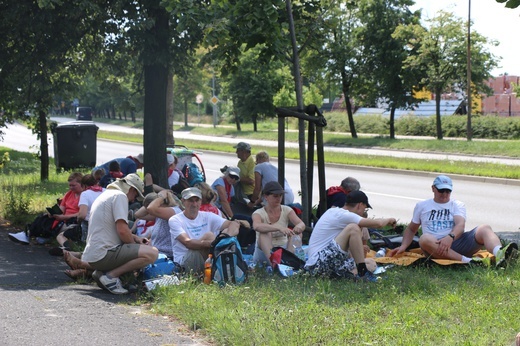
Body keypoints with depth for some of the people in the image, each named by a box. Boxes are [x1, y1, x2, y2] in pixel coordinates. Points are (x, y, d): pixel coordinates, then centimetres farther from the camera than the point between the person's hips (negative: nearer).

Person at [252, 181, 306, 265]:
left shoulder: (287, 210, 2)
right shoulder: (259, 213, -8)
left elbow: (302, 224, -15)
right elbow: (256, 226, -33)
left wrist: (299, 227, -42)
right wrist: (279, 228, -48)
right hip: (264, 252, -3)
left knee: (297, 233, -20)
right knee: (264, 233, -30)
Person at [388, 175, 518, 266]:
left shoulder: (457, 205, 16)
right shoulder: (422, 206, 21)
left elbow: (460, 225, -4)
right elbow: (411, 229, 28)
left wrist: (450, 237, -26)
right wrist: (403, 246, 7)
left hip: (456, 242, 1)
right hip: (436, 247, 0)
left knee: (485, 229, -24)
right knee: (425, 239, -37)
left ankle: (499, 254, -59)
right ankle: (467, 261, -51)